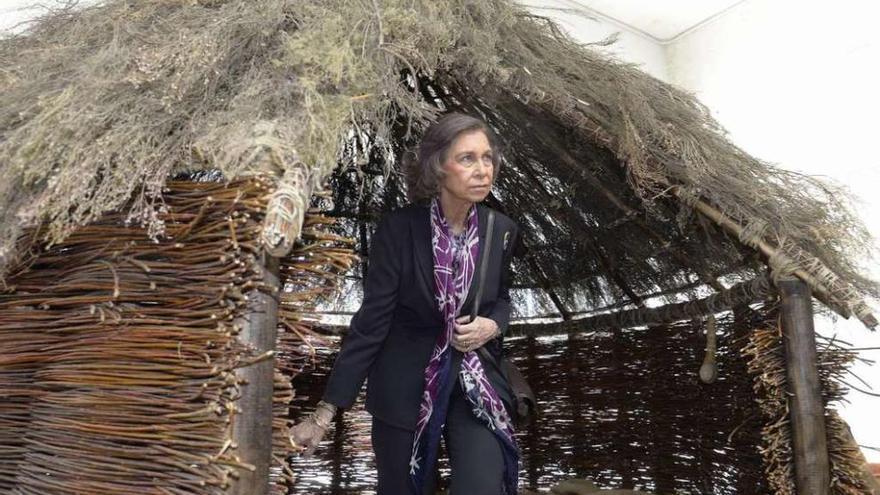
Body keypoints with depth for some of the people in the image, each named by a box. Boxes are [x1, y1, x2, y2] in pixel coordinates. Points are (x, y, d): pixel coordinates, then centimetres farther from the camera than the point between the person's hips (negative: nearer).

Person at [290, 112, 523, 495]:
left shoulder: (502, 230, -6)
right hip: (405, 386, -2)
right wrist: (324, 413, -16)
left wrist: (492, 326, -13)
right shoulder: (398, 229, -17)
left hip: (476, 379, 2)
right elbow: (371, 321, -15)